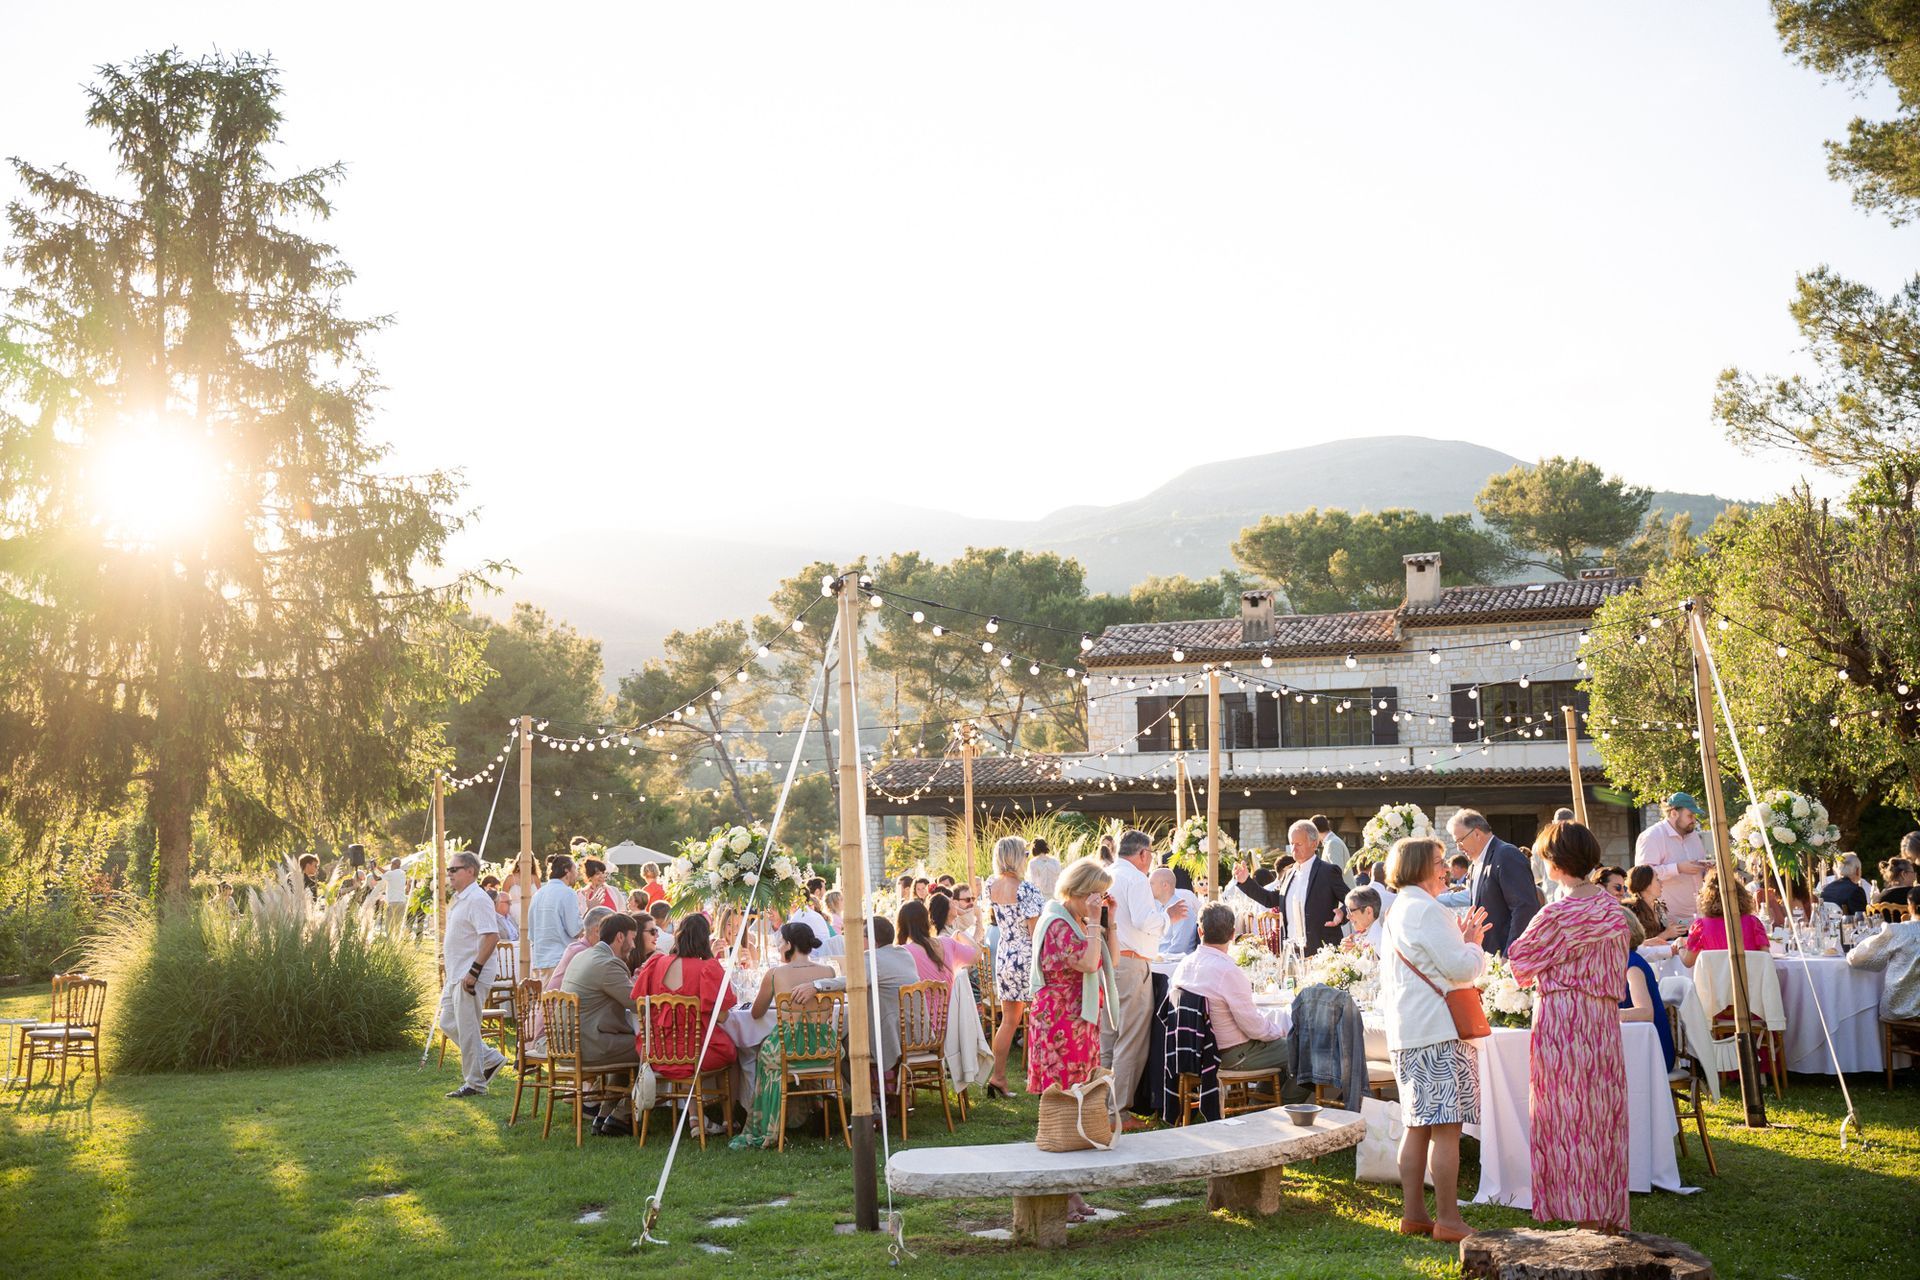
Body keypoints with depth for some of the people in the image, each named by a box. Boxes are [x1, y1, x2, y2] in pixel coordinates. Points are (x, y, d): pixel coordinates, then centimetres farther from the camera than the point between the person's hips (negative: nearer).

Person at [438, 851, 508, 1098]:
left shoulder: (477, 899, -17)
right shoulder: (459, 899, 16)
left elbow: (491, 937, -26)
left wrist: (474, 971, -27)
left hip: (471, 976, -11)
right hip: (456, 975, 11)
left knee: (467, 1029, -3)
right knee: (448, 1024, 14)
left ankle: (474, 1084, 8)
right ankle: (491, 1059, 24)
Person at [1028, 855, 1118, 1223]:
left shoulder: (1079, 923, 16)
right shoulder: (1057, 924, -14)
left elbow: (1112, 958, 16)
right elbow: (1088, 962, -25)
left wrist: (1111, 920, 8)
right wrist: (1093, 922, -18)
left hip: (1082, 1025, 10)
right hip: (1061, 1025, -10)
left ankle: (1069, 1192, 18)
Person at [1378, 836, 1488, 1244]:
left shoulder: (1397, 912, 18)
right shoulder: (1427, 911, -13)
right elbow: (1461, 969, -16)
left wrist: (1462, 940, 18)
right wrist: (1472, 943, 2)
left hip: (1408, 1033, 10)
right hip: (1437, 1031, -10)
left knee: (1418, 1126, 12)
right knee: (1446, 1128, -7)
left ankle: (1413, 1214, 16)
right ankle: (1448, 1221, -4)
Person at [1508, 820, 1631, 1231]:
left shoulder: (1558, 914, -17)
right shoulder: (1612, 907, 4)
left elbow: (1520, 957, -2)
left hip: (1562, 1020, -7)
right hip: (1605, 1017, 7)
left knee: (1570, 1118, 2)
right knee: (1605, 1112, 12)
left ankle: (1584, 1216, 5)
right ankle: (1610, 1215, 19)